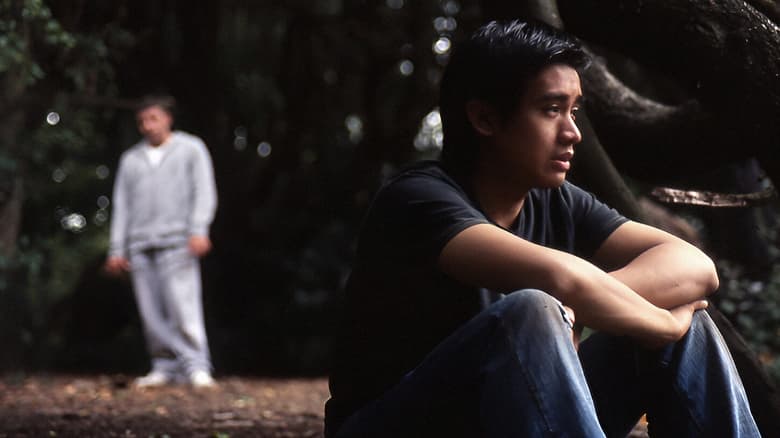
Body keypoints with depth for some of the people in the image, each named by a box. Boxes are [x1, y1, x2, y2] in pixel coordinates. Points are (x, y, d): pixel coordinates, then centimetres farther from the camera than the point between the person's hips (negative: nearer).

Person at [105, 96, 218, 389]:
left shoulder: (191, 149, 10)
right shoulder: (130, 159, 20)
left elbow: (203, 191, 2)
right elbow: (122, 205, 18)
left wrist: (199, 230, -12)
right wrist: (117, 248, 10)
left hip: (176, 241, -4)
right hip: (140, 245, 4)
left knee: (182, 305, -14)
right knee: (151, 311, -1)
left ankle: (196, 367, -14)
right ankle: (165, 367, 4)